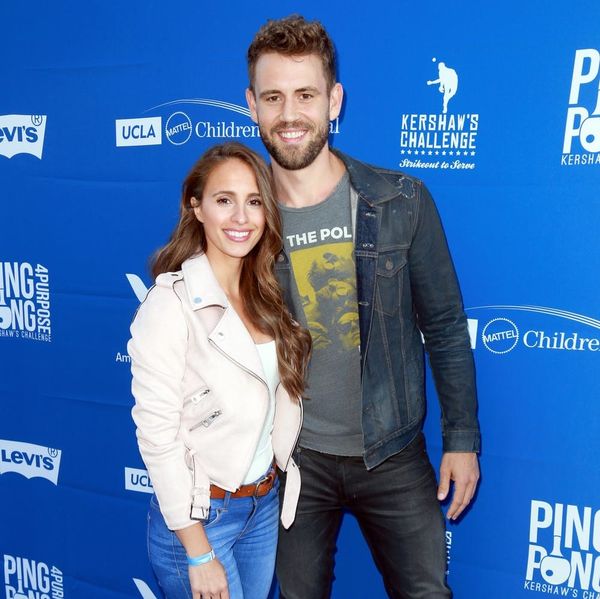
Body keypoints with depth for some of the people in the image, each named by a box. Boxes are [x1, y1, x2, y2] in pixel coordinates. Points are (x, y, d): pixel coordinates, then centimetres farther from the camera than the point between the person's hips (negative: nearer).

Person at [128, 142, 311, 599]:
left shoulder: (267, 296, 0)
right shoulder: (171, 303, -20)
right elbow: (156, 434, -20)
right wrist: (199, 554, -16)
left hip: (266, 505, 6)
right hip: (199, 515, -6)